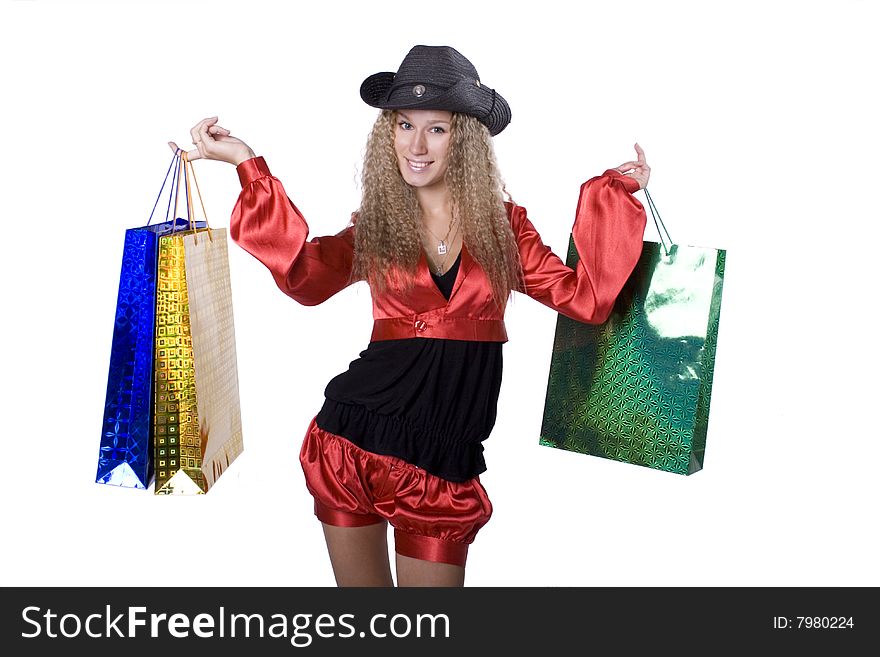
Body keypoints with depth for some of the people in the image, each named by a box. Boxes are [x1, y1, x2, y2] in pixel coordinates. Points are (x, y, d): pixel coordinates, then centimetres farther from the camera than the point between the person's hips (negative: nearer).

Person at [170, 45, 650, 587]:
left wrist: (614, 195, -4)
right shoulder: (375, 225, 4)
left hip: (445, 462, -1)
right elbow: (305, 278, -15)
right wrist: (248, 165, -17)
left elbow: (587, 297, -4)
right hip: (353, 440, 1)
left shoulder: (503, 224, 4)